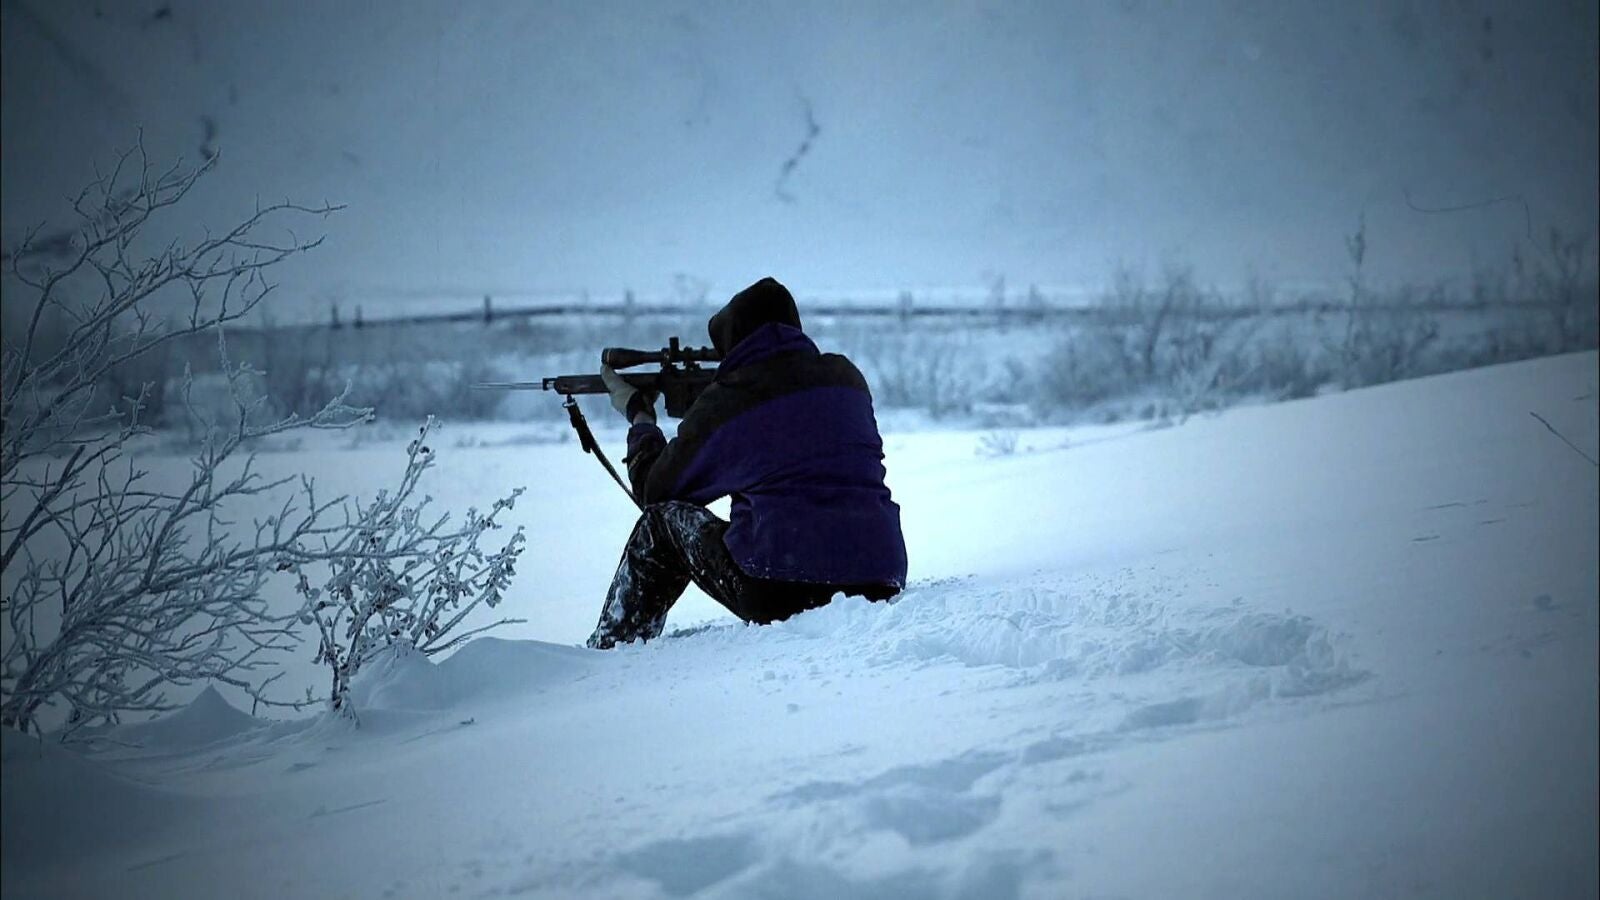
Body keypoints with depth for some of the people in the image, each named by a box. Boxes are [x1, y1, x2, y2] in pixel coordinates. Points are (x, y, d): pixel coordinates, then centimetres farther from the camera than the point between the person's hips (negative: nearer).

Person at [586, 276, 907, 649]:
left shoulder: (723, 402, 1)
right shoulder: (846, 377, 11)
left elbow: (655, 491, 16)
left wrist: (639, 417, 34)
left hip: (779, 594, -4)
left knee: (664, 520, 19)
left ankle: (609, 653, 25)